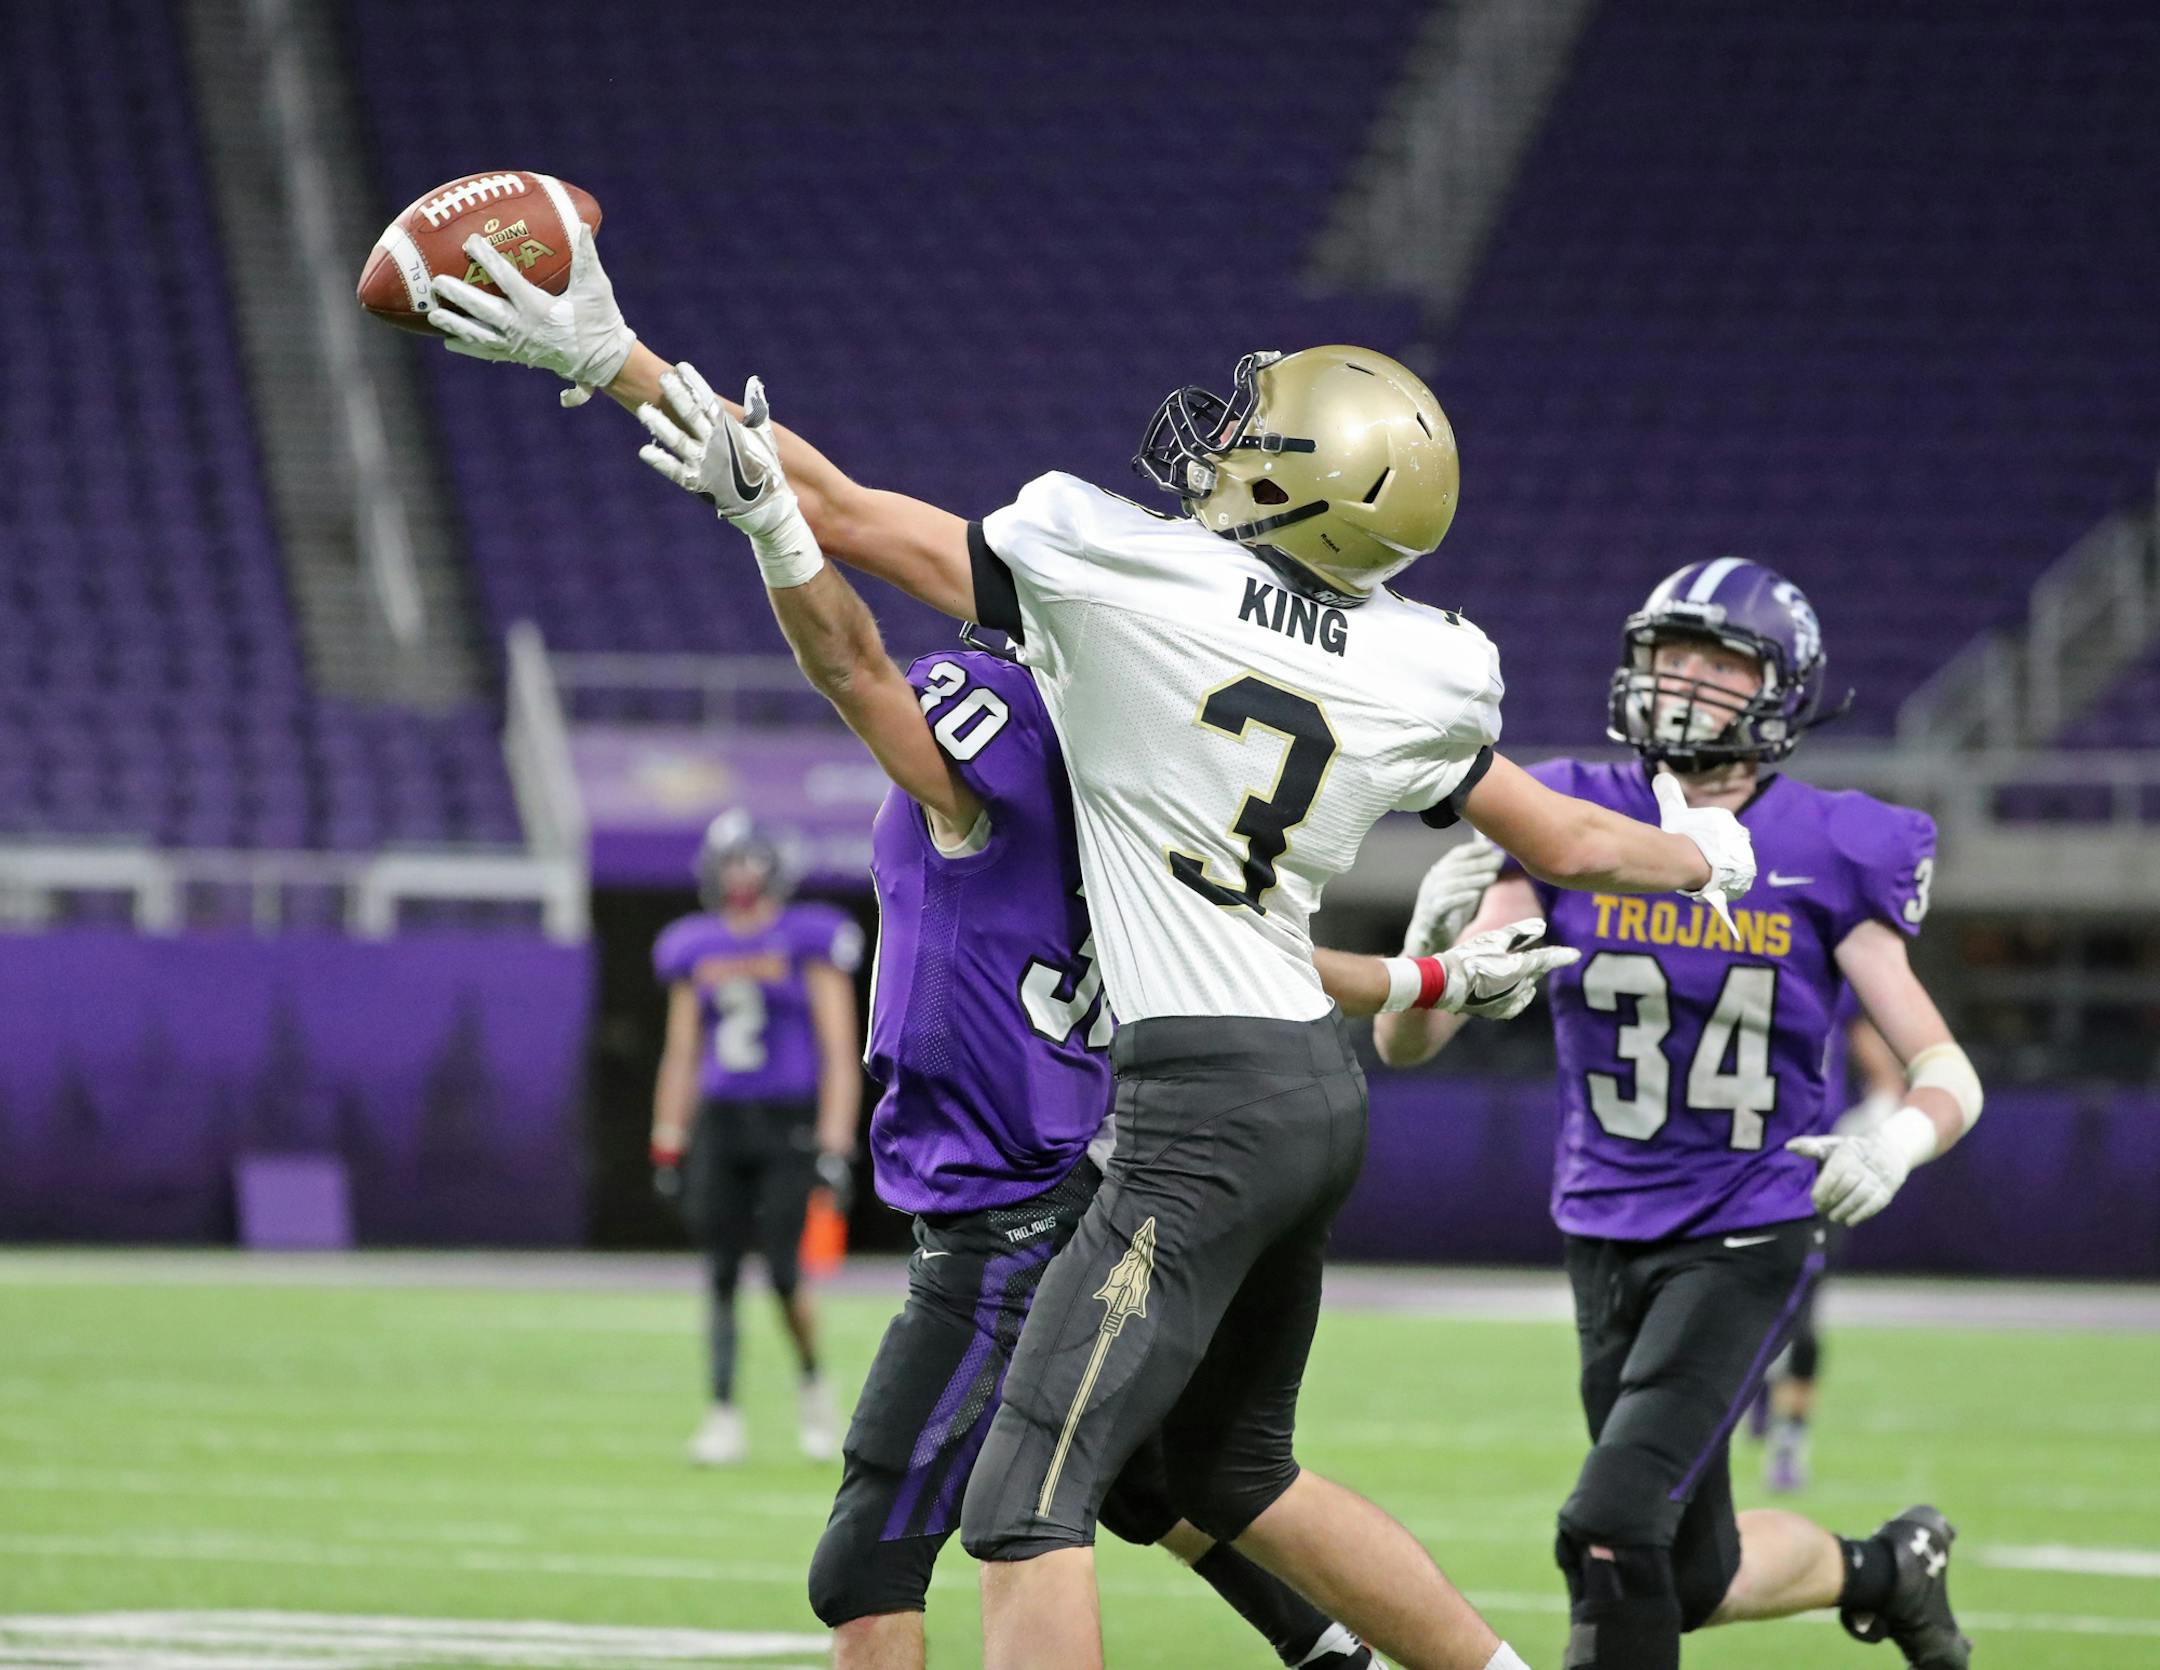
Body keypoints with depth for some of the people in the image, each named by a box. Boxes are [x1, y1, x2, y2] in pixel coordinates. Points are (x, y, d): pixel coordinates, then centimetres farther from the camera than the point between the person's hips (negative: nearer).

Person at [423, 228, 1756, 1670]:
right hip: (1321, 1092, 8)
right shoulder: (1408, 674, 7)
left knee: (1027, 1504, -11)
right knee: (1235, 1471, 27)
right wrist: (1705, 857, 44)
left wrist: (610, 357, 1)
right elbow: (1571, 845, 22)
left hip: (1206, 1115, -8)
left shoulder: (1122, 573, -9)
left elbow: (843, 518, -5)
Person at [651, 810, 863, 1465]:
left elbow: (838, 1050, -6)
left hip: (790, 1122, -4)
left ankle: (811, 1380, 17)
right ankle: (723, 1415, 3)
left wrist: (834, 1146, -13)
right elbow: (681, 1053, 16)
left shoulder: (809, 942, -3)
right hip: (719, 1118, 4)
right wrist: (668, 1147, 11)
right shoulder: (695, 950, 10)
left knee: (784, 1273, -10)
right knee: (721, 1274, -1)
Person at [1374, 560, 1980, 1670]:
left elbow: (1947, 1072, -7)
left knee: (1611, 1529, -21)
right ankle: (1889, 1568, 43)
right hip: (1609, 1235, 4)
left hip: (1746, 1237, -4)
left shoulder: (1824, 858, -9)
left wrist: (1899, 1141, -30)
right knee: (1696, 1578, 13)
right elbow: (1404, 1043, -6)